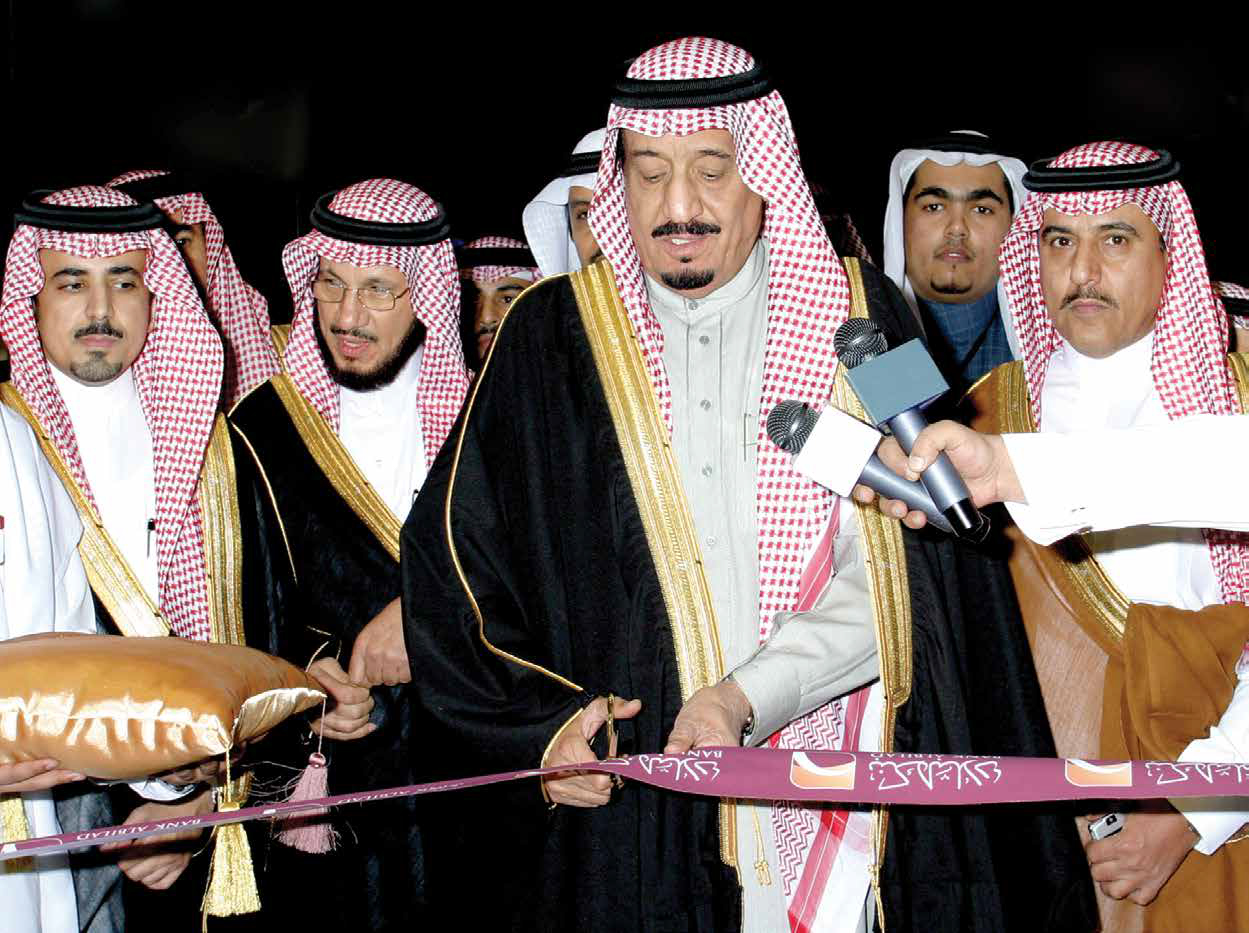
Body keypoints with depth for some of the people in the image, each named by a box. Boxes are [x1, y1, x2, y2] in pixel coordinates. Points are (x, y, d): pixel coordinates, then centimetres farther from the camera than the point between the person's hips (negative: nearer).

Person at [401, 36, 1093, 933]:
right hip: (630, 817, 1)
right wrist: (538, 726, -8)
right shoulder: (550, 338, 4)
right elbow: (451, 559, 5)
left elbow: (892, 577, -6)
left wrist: (745, 696, -18)